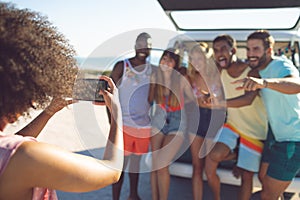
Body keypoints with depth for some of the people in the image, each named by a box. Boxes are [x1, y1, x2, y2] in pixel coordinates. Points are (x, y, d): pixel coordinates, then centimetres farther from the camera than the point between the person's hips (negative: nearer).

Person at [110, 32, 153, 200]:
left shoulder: (152, 70, 8)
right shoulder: (122, 66, -3)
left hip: (145, 125, 4)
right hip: (124, 124, -4)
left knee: (136, 161, 18)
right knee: (121, 163, 1)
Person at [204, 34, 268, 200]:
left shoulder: (251, 71, -21)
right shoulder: (220, 71, -4)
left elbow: (248, 99, -38)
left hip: (255, 131, -3)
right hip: (232, 124, 3)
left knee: (246, 176, 6)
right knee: (213, 156, -23)